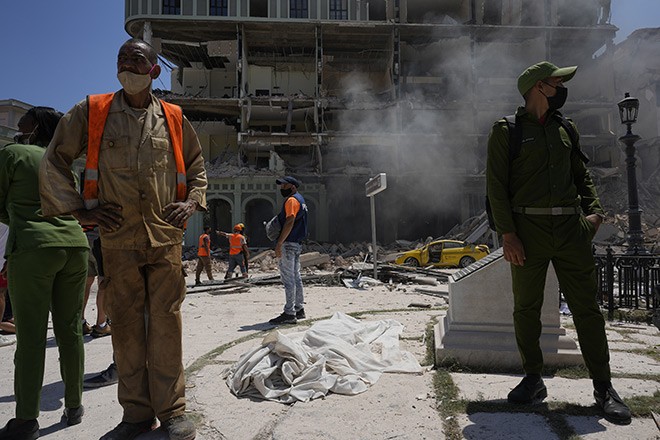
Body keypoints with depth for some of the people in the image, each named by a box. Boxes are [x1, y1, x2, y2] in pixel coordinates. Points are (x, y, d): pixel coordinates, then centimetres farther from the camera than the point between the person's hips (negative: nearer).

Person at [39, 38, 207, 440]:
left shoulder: (173, 118, 9)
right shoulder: (91, 112, 7)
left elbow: (196, 166, 21)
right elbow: (55, 161, 12)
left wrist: (192, 202, 5)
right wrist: (79, 209, 2)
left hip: (167, 238, 0)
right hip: (118, 239, 0)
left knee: (166, 323, 1)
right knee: (126, 325, 5)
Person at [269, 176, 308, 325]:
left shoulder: (291, 200, -10)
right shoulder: (300, 199, 21)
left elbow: (290, 222, -22)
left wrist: (279, 243, -24)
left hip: (288, 244, -11)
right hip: (297, 244, 11)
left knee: (288, 279, -9)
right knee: (296, 277, 14)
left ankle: (289, 313, -8)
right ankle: (299, 309, 20)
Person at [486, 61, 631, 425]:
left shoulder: (566, 129, 16)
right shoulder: (506, 131, 1)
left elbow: (582, 176, 20)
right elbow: (496, 186, -5)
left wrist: (594, 211, 2)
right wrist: (508, 234, -13)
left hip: (571, 229, 4)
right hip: (528, 230, -3)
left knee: (586, 307, 4)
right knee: (526, 308, 4)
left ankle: (604, 387, 15)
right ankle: (533, 379, 20)